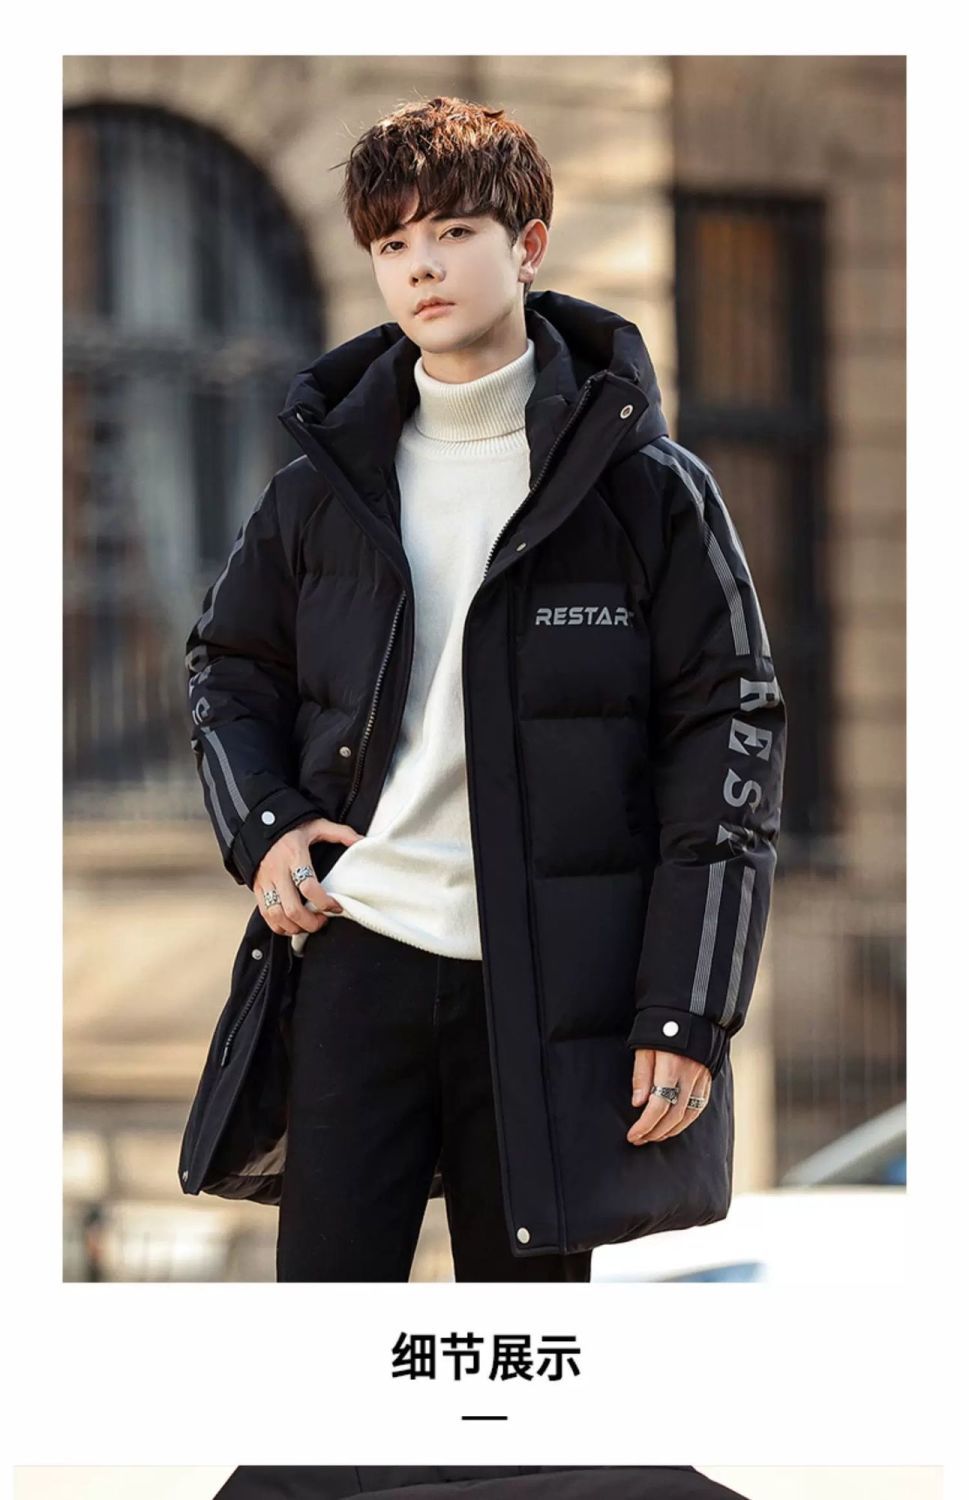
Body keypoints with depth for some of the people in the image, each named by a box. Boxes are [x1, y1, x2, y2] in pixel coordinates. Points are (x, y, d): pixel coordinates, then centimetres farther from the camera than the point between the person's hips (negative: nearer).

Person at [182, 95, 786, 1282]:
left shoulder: (645, 490, -2)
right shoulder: (324, 487, 8)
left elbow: (730, 738, -3)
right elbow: (229, 666, 23)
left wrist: (688, 1011, -9)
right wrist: (261, 827, 3)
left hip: (550, 990, -2)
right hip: (353, 957, 2)